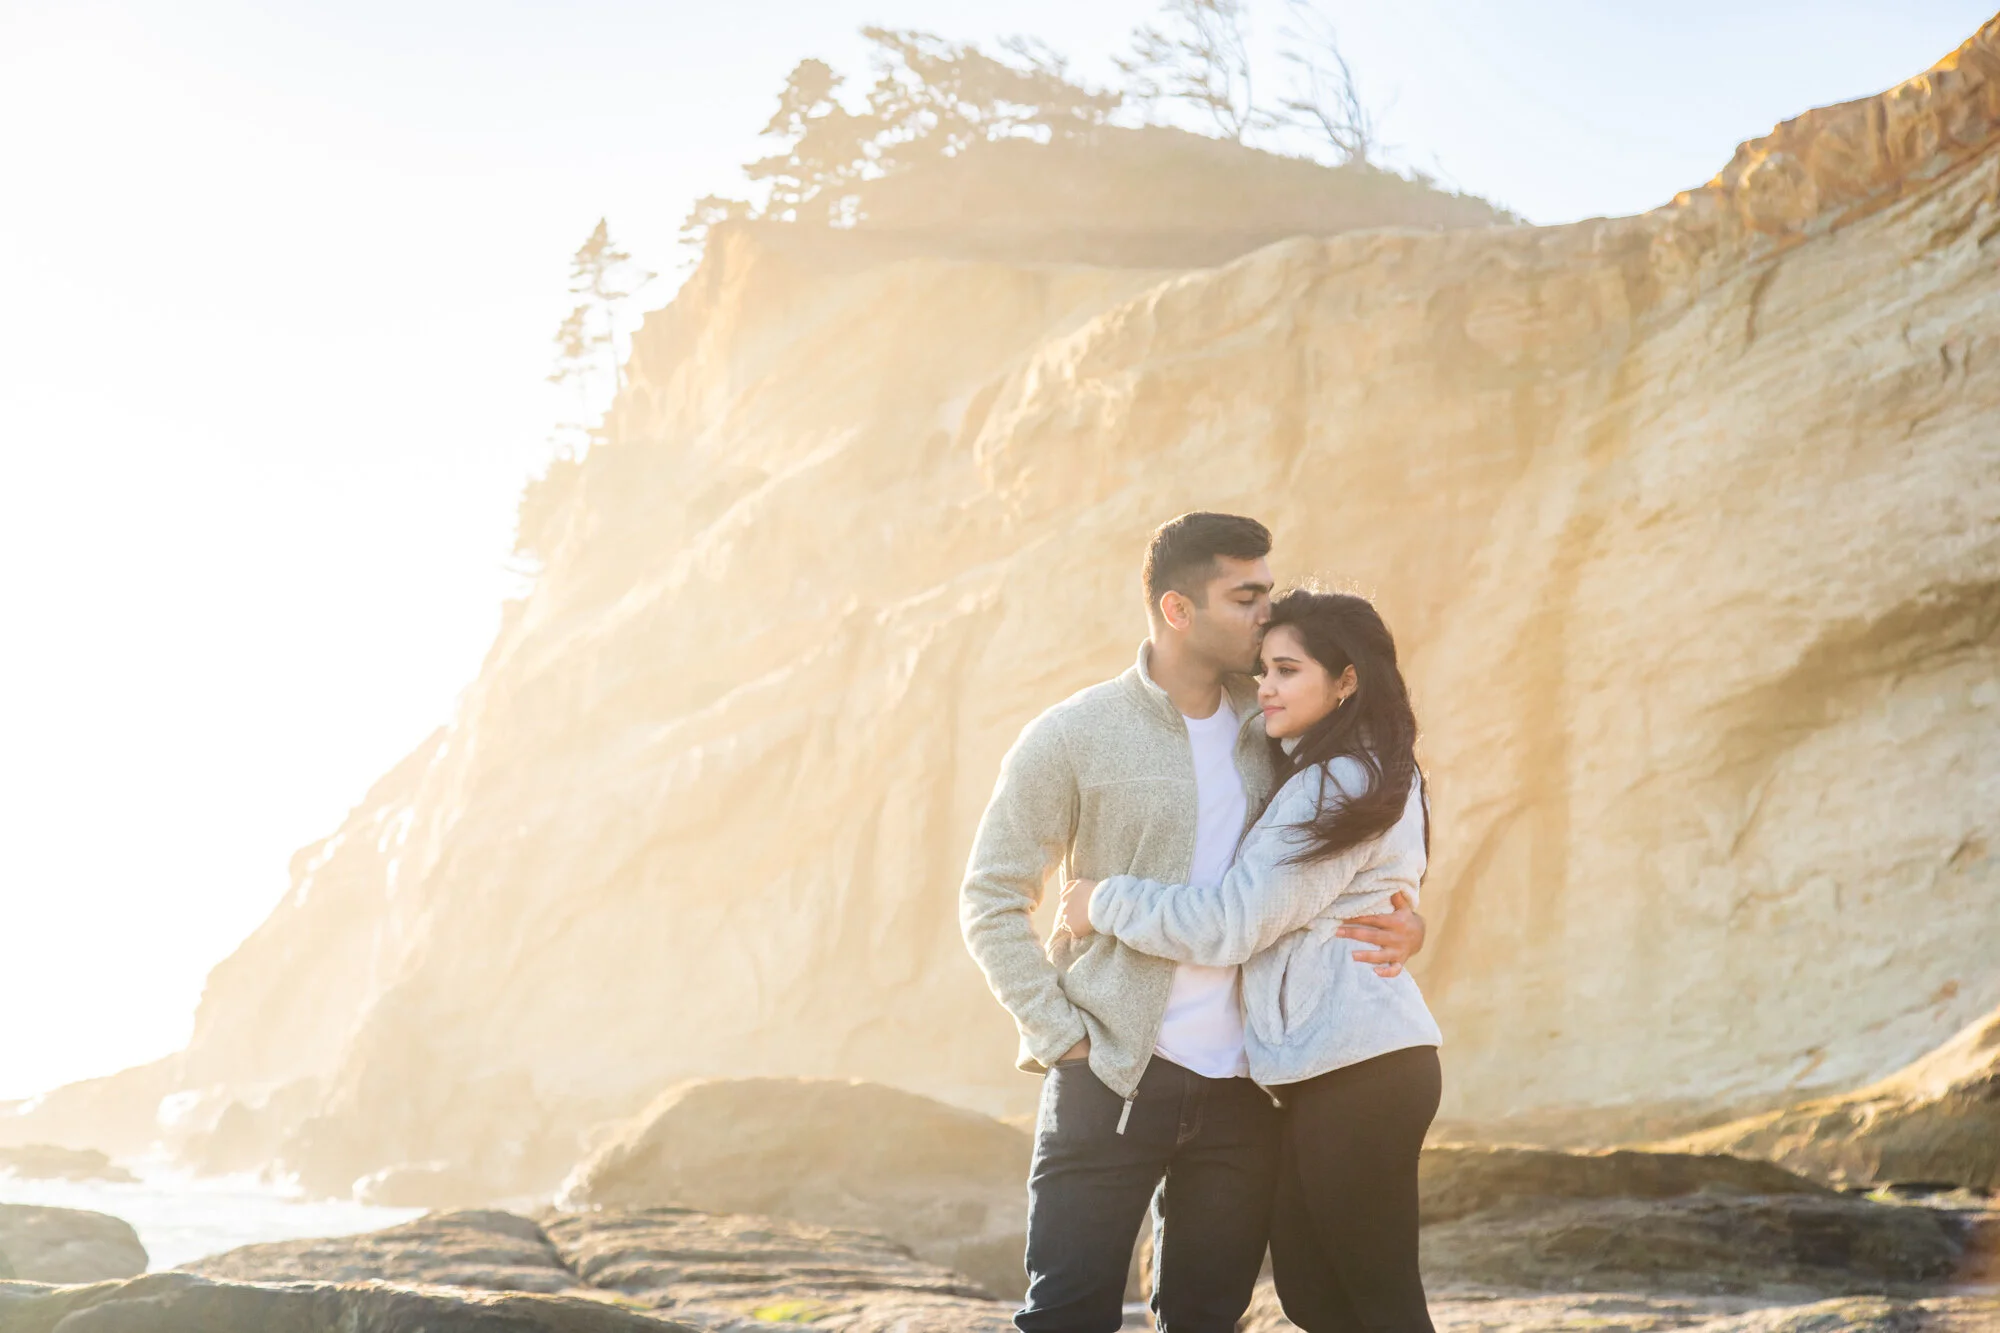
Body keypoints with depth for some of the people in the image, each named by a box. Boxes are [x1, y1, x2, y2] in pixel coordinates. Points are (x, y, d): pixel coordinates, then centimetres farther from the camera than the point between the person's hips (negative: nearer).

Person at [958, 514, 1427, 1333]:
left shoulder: (1271, 732, 8)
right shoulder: (1073, 737, -4)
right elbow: (992, 902, -2)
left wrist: (1402, 924, -1)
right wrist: (1062, 1038, -10)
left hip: (1239, 1086, 4)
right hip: (1110, 1077, -4)